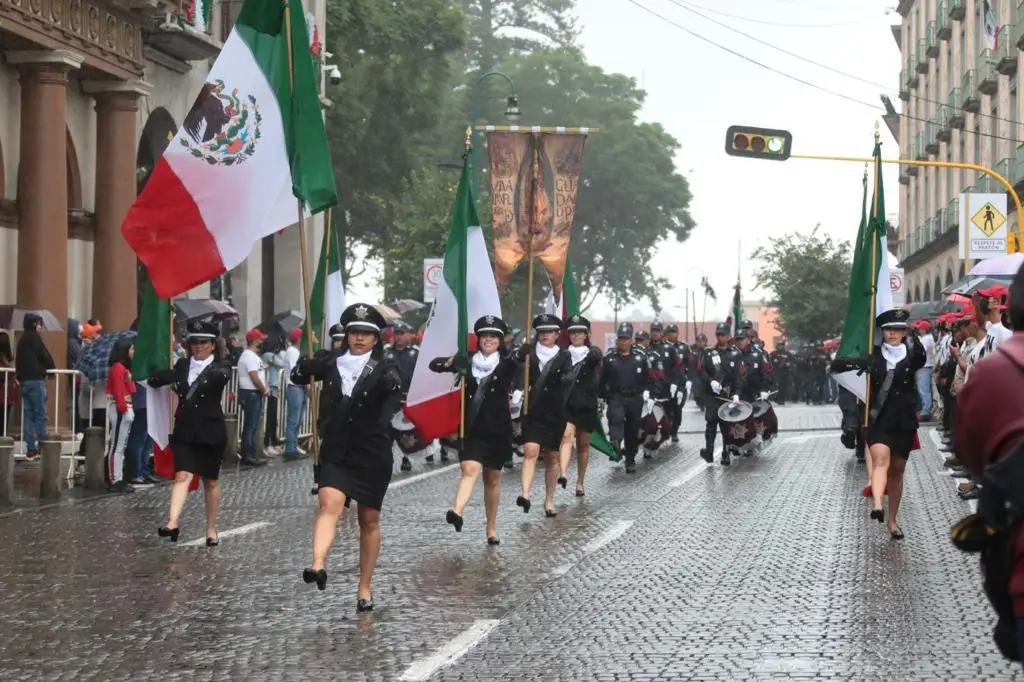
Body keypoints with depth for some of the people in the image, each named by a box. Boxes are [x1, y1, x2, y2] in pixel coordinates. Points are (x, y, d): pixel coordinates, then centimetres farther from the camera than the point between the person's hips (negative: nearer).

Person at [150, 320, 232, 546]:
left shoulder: (219, 367, -2)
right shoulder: (182, 365, 8)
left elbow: (224, 375, -24)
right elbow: (154, 380, 9)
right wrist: (170, 377, -7)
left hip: (211, 432, -2)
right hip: (185, 431, 2)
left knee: (211, 481, 9)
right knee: (183, 476, -12)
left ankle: (211, 530, 19)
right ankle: (172, 523, -26)